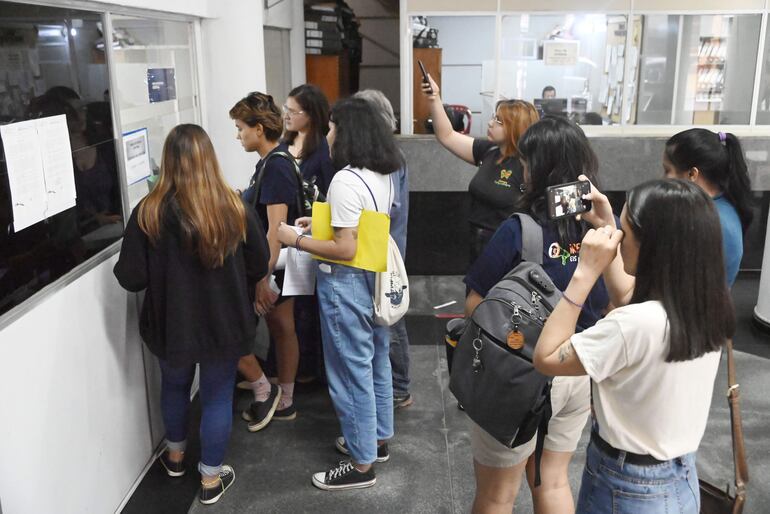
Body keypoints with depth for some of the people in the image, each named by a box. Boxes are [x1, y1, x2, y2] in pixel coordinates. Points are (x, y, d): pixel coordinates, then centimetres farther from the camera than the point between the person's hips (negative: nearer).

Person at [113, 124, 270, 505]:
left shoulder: (149, 213, -17)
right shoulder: (235, 209, -13)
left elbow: (131, 278, -14)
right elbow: (259, 266, -4)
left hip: (172, 324, 1)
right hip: (223, 324, 0)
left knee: (174, 386, 26)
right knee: (217, 396, 15)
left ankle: (175, 455, 48)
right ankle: (211, 479, 29)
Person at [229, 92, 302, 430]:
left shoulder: (275, 166, -21)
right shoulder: (277, 159, 8)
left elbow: (276, 228, -26)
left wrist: (262, 279, -26)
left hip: (270, 265, -10)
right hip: (279, 263, 10)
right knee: (283, 329, 16)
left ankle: (263, 390, 10)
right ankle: (284, 403, 29)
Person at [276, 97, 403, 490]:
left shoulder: (346, 180, -22)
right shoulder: (382, 175, 7)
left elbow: (345, 249, -24)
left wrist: (297, 241, -14)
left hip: (346, 283, -9)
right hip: (374, 277, 10)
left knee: (351, 371, 2)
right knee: (376, 362, 20)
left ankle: (362, 464, 15)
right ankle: (377, 438, 37)